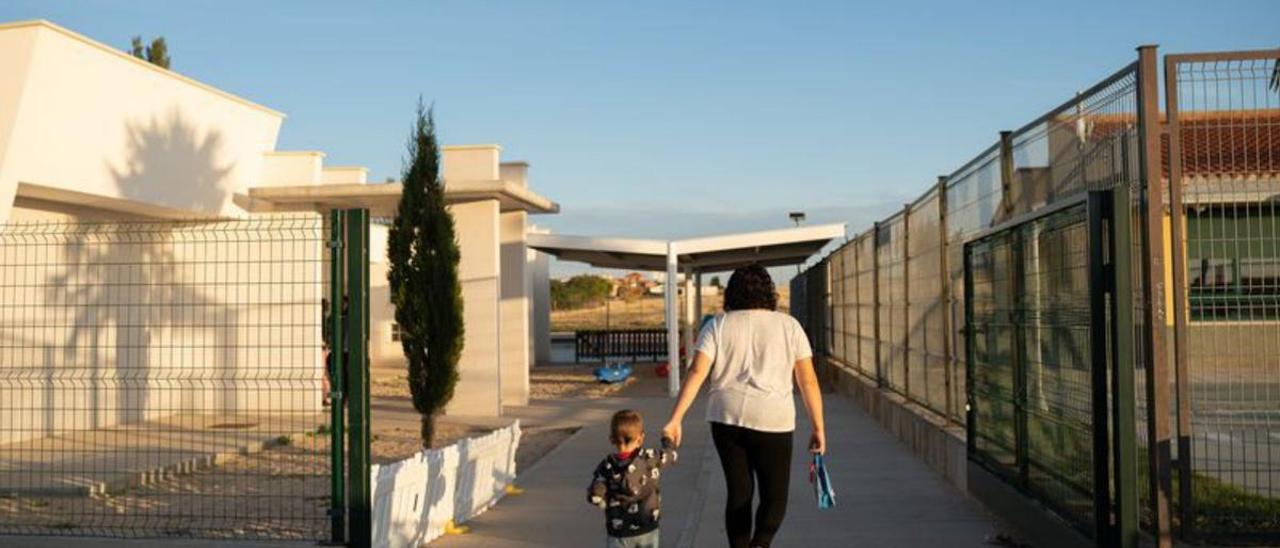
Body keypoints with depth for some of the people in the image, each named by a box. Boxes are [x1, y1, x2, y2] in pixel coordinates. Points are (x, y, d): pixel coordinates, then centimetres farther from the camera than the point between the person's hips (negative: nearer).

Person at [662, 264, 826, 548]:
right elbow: (808, 380, 0)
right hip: (772, 421, -1)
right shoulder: (789, 325, 4)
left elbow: (696, 373, -6)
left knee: (739, 493, 15)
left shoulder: (717, 326, 5)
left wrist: (675, 420, -8)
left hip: (727, 419, 2)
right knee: (775, 496, 9)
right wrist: (818, 428, 5)